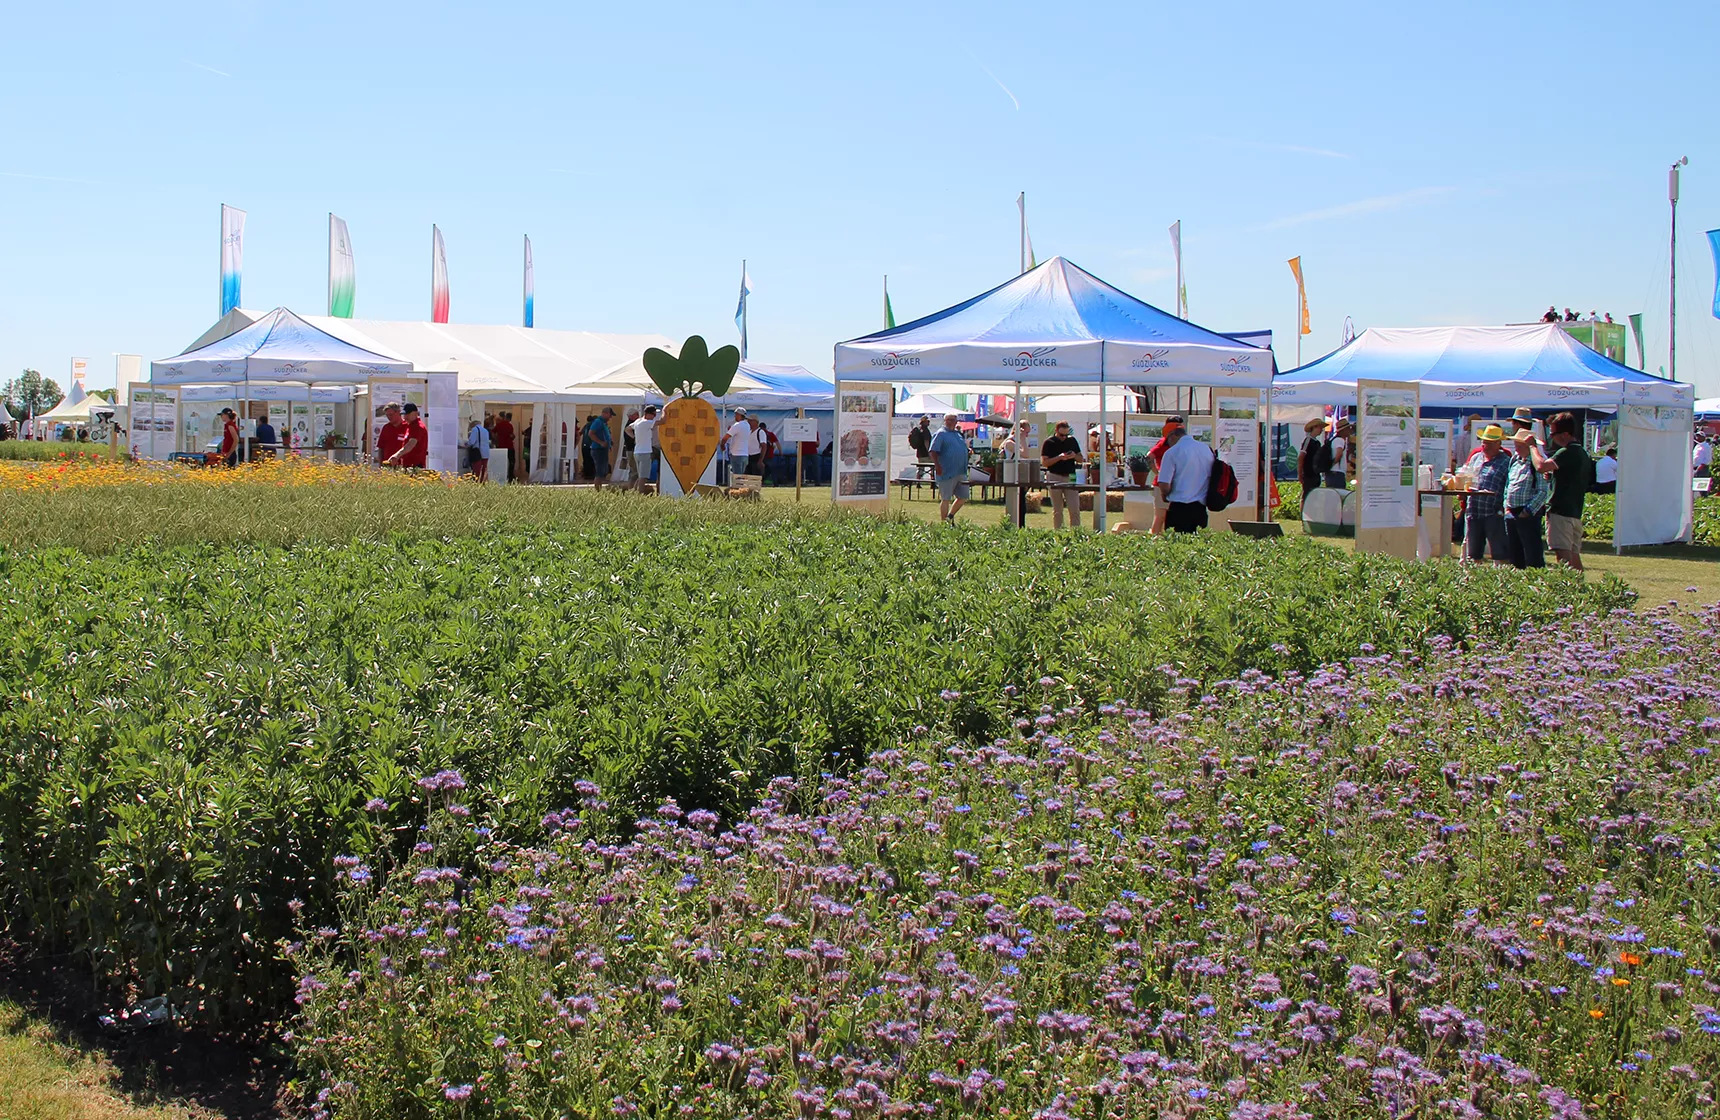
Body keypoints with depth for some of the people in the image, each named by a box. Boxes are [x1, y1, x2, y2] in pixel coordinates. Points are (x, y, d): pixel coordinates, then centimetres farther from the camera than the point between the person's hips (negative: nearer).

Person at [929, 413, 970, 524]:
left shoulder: (958, 434, 19)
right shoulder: (941, 434, -6)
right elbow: (933, 451, -15)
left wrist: (968, 451, 14)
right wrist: (937, 466, -24)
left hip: (961, 473, 8)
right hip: (947, 473, -8)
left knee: (964, 496, 10)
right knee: (946, 498, -2)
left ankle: (950, 516, 26)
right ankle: (944, 522, 6)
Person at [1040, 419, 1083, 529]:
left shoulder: (1072, 441, 10)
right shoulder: (1049, 443, -1)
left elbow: (1081, 459, 15)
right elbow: (1044, 462, -9)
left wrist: (1074, 456, -7)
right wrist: (1059, 457, -19)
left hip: (1070, 477, 2)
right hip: (1055, 478, -2)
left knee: (1075, 509, -5)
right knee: (1057, 510, 5)